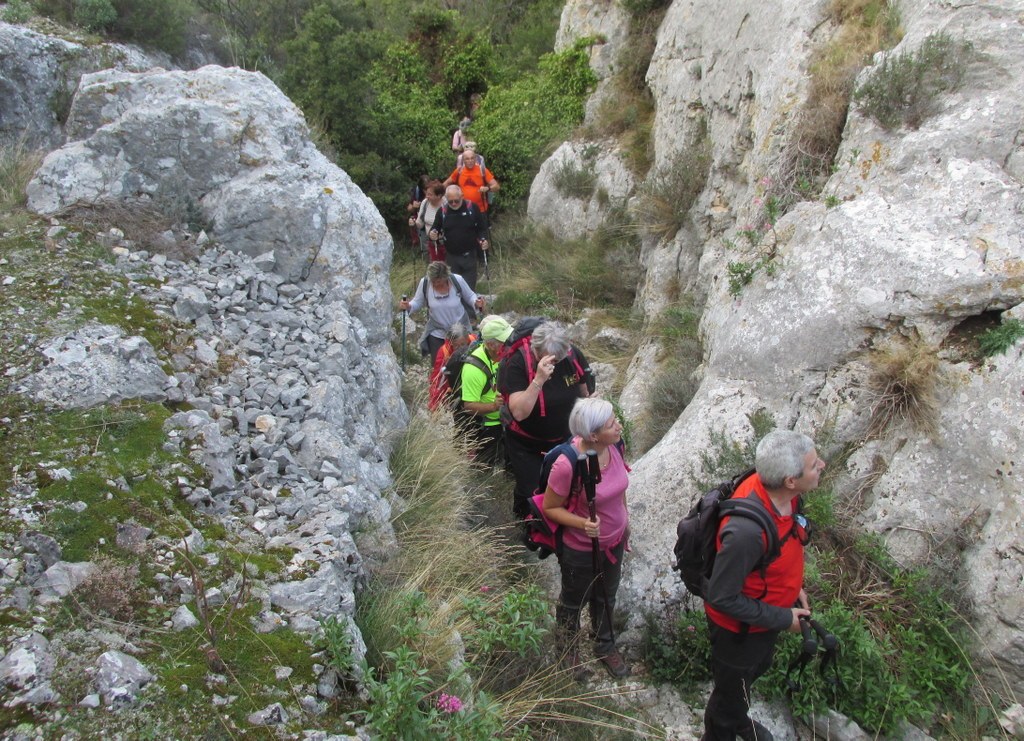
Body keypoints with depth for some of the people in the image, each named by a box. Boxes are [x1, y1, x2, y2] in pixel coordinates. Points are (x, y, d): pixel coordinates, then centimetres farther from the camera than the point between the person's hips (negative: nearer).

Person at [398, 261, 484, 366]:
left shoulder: (457, 280, -20)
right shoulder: (424, 283, -18)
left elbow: (470, 296, -4)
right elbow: (418, 302, -3)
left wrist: (477, 303, -26)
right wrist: (408, 306, -25)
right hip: (437, 333, 1)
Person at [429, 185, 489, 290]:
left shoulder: (472, 208, -7)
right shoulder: (442, 211, -2)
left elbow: (482, 228, 1)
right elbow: (435, 229, 7)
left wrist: (483, 240, -19)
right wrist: (432, 234, -17)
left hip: (469, 255, -2)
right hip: (451, 257, 2)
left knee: (470, 287, 5)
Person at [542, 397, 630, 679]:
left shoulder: (614, 445, -18)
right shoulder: (567, 465, -36)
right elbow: (550, 508, -19)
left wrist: (625, 521, 15)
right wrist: (581, 523, -35)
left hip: (614, 540, 5)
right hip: (581, 549, -5)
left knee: (606, 597, 29)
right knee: (574, 601, 24)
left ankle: (604, 645, 57)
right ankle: (569, 647, 54)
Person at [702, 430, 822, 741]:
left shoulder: (782, 492, -20)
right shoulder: (746, 531, -45)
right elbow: (721, 598, -31)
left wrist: (794, 586, 1)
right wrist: (783, 619, -22)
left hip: (769, 611, 8)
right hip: (740, 627, -8)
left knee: (757, 669, 35)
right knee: (731, 692, 21)